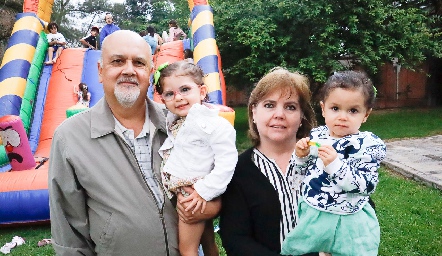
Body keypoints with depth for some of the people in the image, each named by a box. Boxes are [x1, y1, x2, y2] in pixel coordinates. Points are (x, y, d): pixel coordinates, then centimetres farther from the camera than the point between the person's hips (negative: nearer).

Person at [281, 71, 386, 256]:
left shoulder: (370, 145, -14)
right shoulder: (317, 135, -1)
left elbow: (365, 186, -23)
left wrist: (335, 164, -34)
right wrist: (301, 156, -10)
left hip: (347, 223, -4)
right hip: (311, 215, 5)